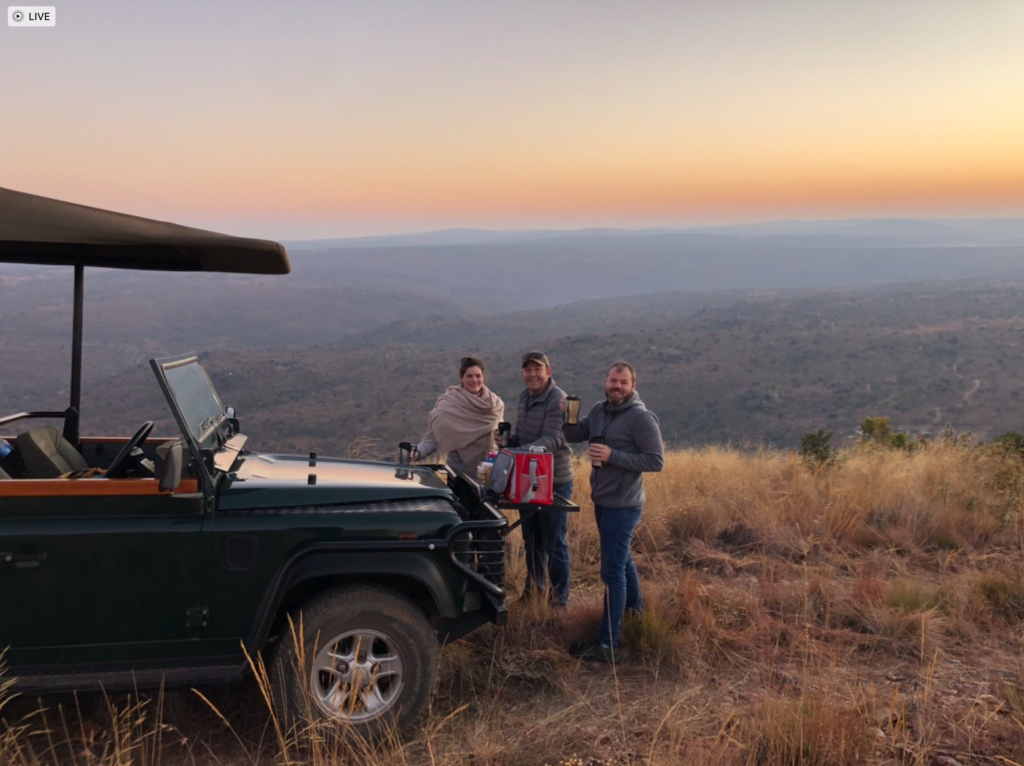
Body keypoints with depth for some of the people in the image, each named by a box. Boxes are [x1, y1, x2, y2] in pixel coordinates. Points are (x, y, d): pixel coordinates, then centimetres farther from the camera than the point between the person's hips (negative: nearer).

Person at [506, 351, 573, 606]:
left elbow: (552, 439, -28)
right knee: (531, 540, 19)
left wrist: (523, 452, -42)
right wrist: (507, 440, -4)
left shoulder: (558, 400, -18)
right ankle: (533, 592, 35)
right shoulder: (524, 396, 8)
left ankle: (559, 599, 16)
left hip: (554, 481, -8)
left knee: (554, 543, 2)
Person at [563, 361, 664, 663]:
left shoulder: (642, 418, -16)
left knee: (612, 571, -7)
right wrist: (567, 418, -18)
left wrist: (613, 456, -25)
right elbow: (573, 434, 4)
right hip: (602, 501, 8)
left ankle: (607, 645, -2)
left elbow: (656, 461, -19)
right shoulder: (599, 410, 6)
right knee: (621, 558, 26)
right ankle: (635, 608, 48)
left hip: (623, 506, -8)